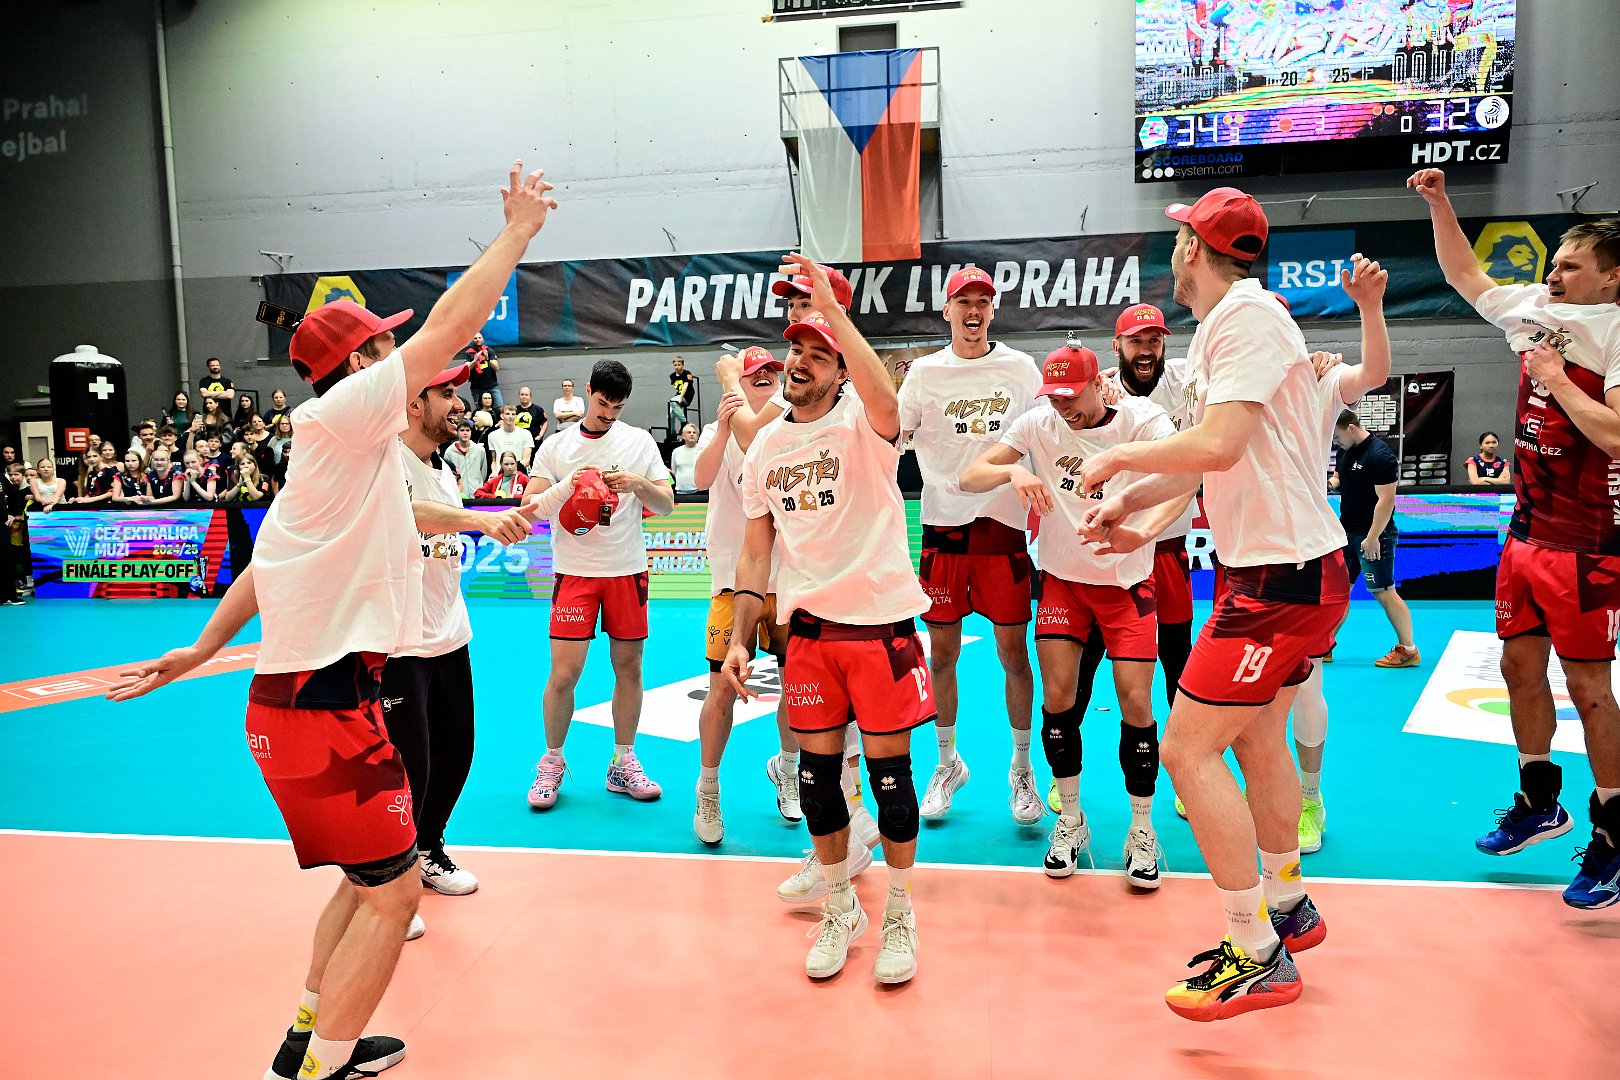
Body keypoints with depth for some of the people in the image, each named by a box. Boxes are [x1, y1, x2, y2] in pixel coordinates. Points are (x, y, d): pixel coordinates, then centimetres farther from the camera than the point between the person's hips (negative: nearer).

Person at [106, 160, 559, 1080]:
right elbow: (450, 328, -16)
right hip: (324, 702, -10)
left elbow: (270, 564, 21)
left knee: (370, 880, 19)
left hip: (311, 692, 10)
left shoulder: (344, 444, 17)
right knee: (393, 888, -3)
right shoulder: (345, 412, -11)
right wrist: (518, 230, -7)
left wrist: (203, 650, 27)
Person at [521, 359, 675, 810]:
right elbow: (530, 506, -3)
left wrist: (638, 483, -16)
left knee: (629, 667, 5)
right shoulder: (555, 446, 4)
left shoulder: (639, 441, 5)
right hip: (575, 570, -1)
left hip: (628, 569, 2)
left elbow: (667, 505, 3)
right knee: (564, 672, -7)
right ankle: (552, 763, 12)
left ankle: (623, 764, 19)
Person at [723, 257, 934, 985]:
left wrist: (831, 309, -29)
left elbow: (885, 400, -32)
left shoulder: (861, 425, -5)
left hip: (881, 622, -4)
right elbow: (756, 551, 13)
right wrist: (739, 639, 5)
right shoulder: (764, 448, 11)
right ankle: (841, 910, 29)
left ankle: (898, 915, 23)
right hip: (809, 626, 5)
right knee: (817, 772, 9)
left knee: (889, 770, 3)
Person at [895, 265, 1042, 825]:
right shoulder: (925, 372, 5)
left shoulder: (1019, 367, 6)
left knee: (1014, 654, 2)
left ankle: (1022, 769, 19)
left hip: (1003, 525, 0)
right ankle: (947, 764, 25)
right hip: (943, 525, 1)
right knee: (941, 653, 7)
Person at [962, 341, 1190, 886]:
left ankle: (1142, 832, 11)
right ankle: (1070, 821, 16)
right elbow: (968, 478, -11)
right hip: (1062, 577, 2)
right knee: (1058, 697, -4)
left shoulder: (1140, 418, -15)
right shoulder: (1038, 424, -7)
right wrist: (1014, 470, -33)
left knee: (1136, 702, -7)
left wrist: (1143, 528, -52)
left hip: (1128, 580, -2)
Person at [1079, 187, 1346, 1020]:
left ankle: (1260, 957, 2)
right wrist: (1128, 503, 10)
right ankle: (1288, 905, 40)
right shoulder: (1225, 324, 14)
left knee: (1187, 750, -8)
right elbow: (1207, 456, 19)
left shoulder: (1247, 313, -17)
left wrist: (1119, 456, -13)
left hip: (1281, 576, -10)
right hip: (1290, 569, 10)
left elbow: (1218, 445, -28)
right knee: (1256, 737, 22)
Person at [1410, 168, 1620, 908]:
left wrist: (1557, 377, -16)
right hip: (1526, 533, 7)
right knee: (1520, 664, 14)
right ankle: (1539, 802, 30)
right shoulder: (1535, 308, 7)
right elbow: (1465, 276, 20)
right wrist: (1439, 204, 13)